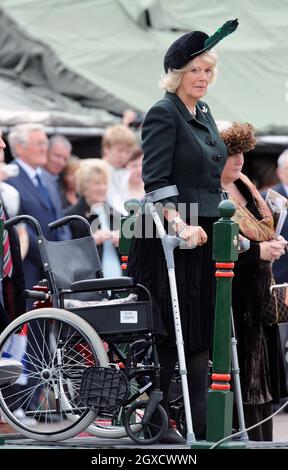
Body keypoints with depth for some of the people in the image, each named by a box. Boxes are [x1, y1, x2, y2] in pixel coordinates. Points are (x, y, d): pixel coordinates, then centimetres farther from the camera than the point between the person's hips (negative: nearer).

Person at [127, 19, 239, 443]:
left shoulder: (204, 114, 14)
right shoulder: (163, 114, -11)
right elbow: (155, 181, -19)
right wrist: (179, 225, -27)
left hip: (203, 235, 8)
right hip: (170, 237, -8)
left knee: (201, 330, 7)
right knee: (170, 332, -5)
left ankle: (203, 422, 10)